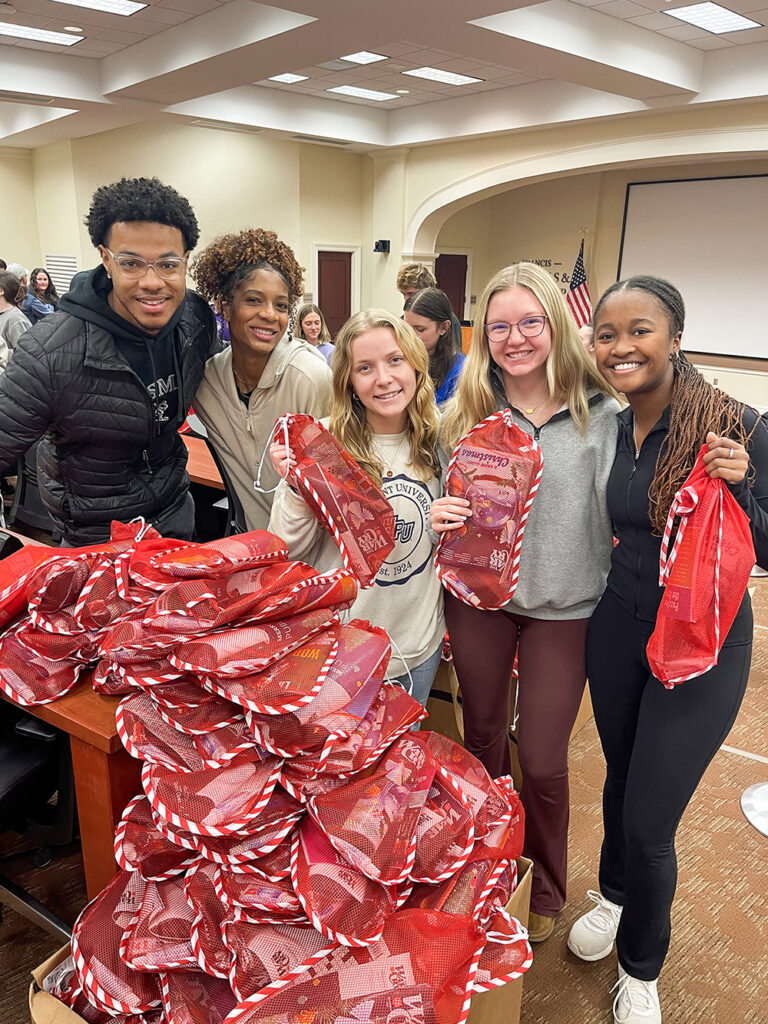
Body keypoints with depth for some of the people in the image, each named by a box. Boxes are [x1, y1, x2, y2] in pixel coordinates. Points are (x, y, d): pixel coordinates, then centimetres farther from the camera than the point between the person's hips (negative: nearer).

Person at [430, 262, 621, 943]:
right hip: (478, 595, 3)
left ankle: (546, 887, 38)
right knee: (482, 734, 20)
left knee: (543, 760, 7)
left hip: (563, 607, -2)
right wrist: (441, 516, -12)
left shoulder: (601, 411, -10)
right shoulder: (466, 410, -2)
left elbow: (619, 514, -6)